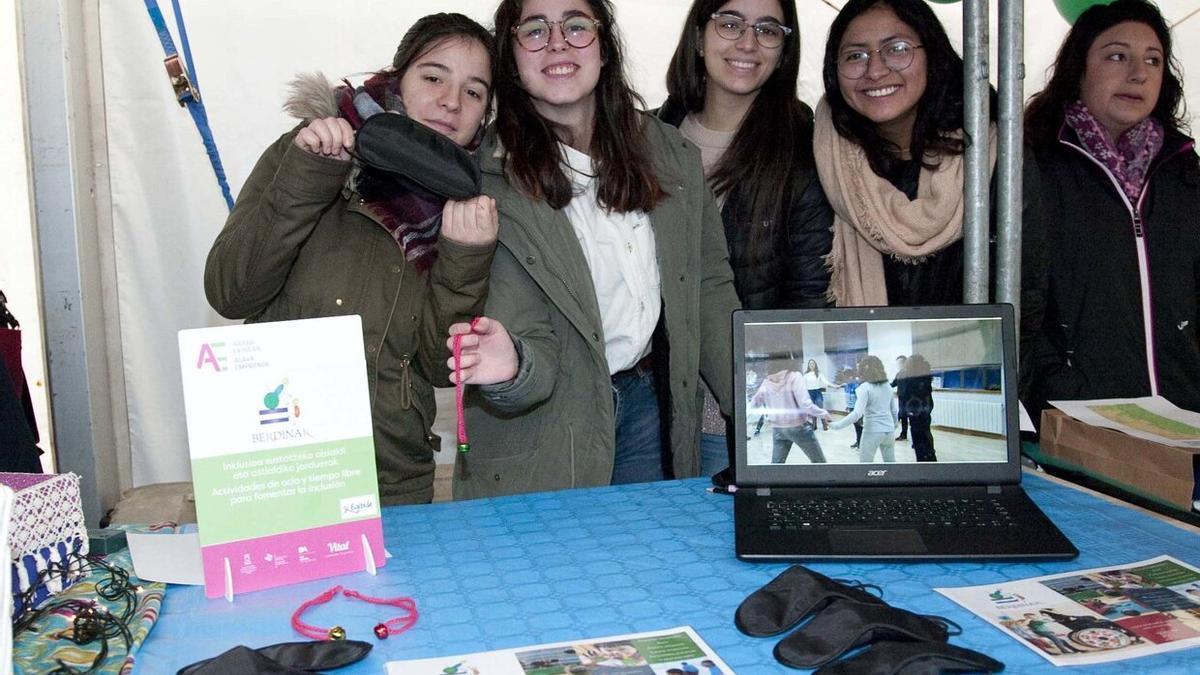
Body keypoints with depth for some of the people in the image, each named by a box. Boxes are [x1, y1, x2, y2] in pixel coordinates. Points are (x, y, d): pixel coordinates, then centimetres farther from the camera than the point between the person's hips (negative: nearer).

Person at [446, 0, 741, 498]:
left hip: (652, 404, 4)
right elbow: (529, 346, -16)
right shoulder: (488, 182, -14)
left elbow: (709, 288, 5)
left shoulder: (670, 153, -1)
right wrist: (512, 369, -39)